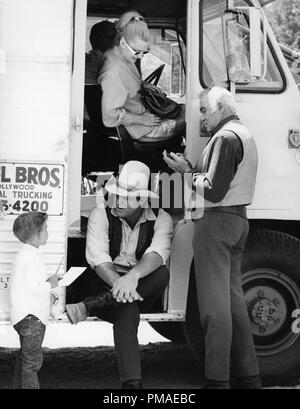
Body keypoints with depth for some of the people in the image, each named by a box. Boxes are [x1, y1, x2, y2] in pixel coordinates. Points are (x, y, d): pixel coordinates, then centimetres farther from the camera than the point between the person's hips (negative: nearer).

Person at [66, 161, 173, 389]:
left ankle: (88, 307, -33)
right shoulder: (101, 215, -4)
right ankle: (132, 382, -35)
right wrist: (118, 283, -37)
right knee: (127, 310, -36)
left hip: (143, 290, 2)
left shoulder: (160, 219, -4)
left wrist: (133, 276, -45)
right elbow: (97, 257, -17)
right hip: (107, 284, -1)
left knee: (162, 274, -32)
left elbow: (157, 254, -23)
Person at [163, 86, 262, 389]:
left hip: (216, 220, -11)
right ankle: (248, 377, 19)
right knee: (233, 300, 14)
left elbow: (214, 191, -20)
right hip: (237, 219, 11)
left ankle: (217, 380, -3)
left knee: (214, 304, -7)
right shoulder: (243, 134, 19)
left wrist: (187, 172, -6)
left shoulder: (225, 137, -14)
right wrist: (191, 169, 8)